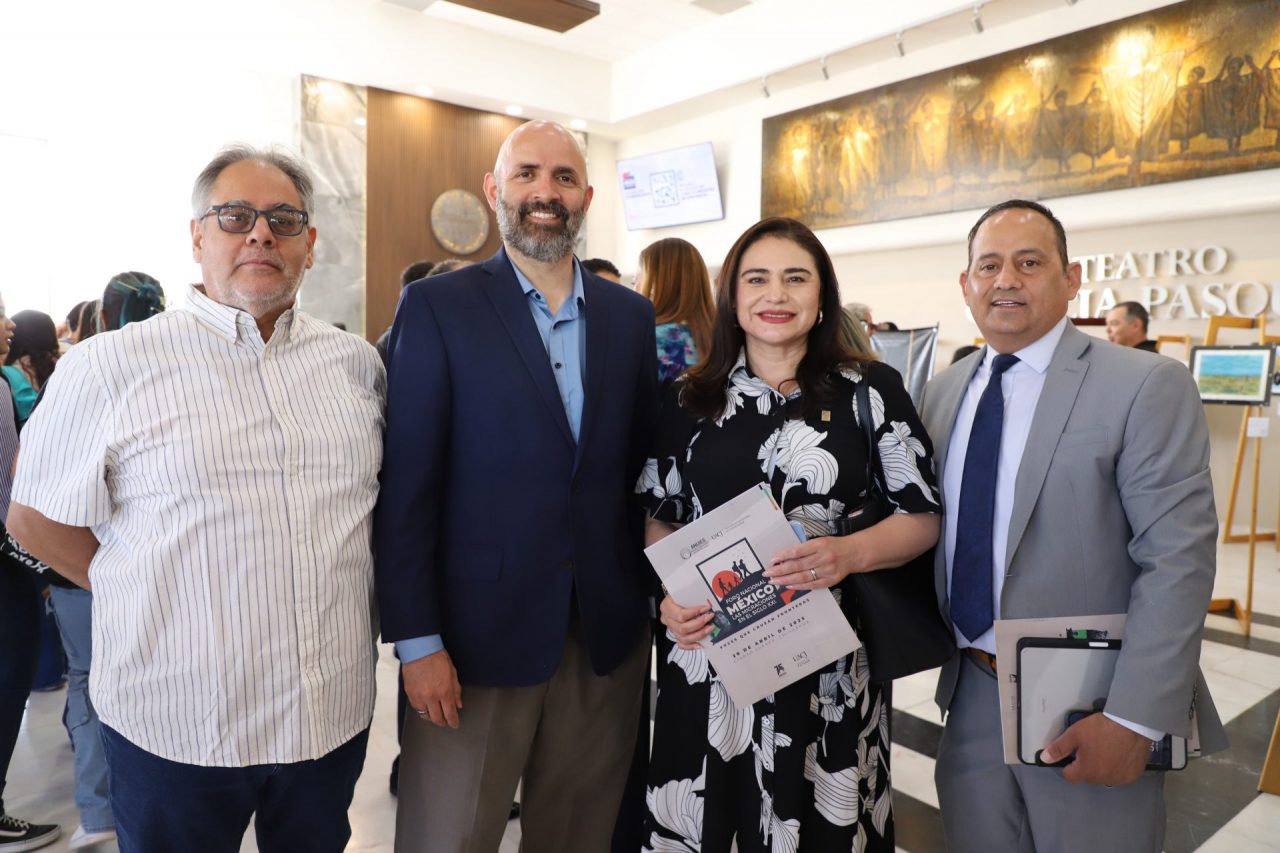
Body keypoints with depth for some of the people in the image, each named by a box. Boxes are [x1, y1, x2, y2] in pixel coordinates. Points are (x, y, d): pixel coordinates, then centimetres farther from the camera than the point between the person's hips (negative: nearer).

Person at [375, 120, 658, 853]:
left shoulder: (633, 316, 6)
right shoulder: (437, 307, -5)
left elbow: (643, 465, 9)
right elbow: (407, 486, -8)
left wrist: (652, 596, 6)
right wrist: (416, 639, -10)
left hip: (608, 633, 4)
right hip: (477, 629, -3)